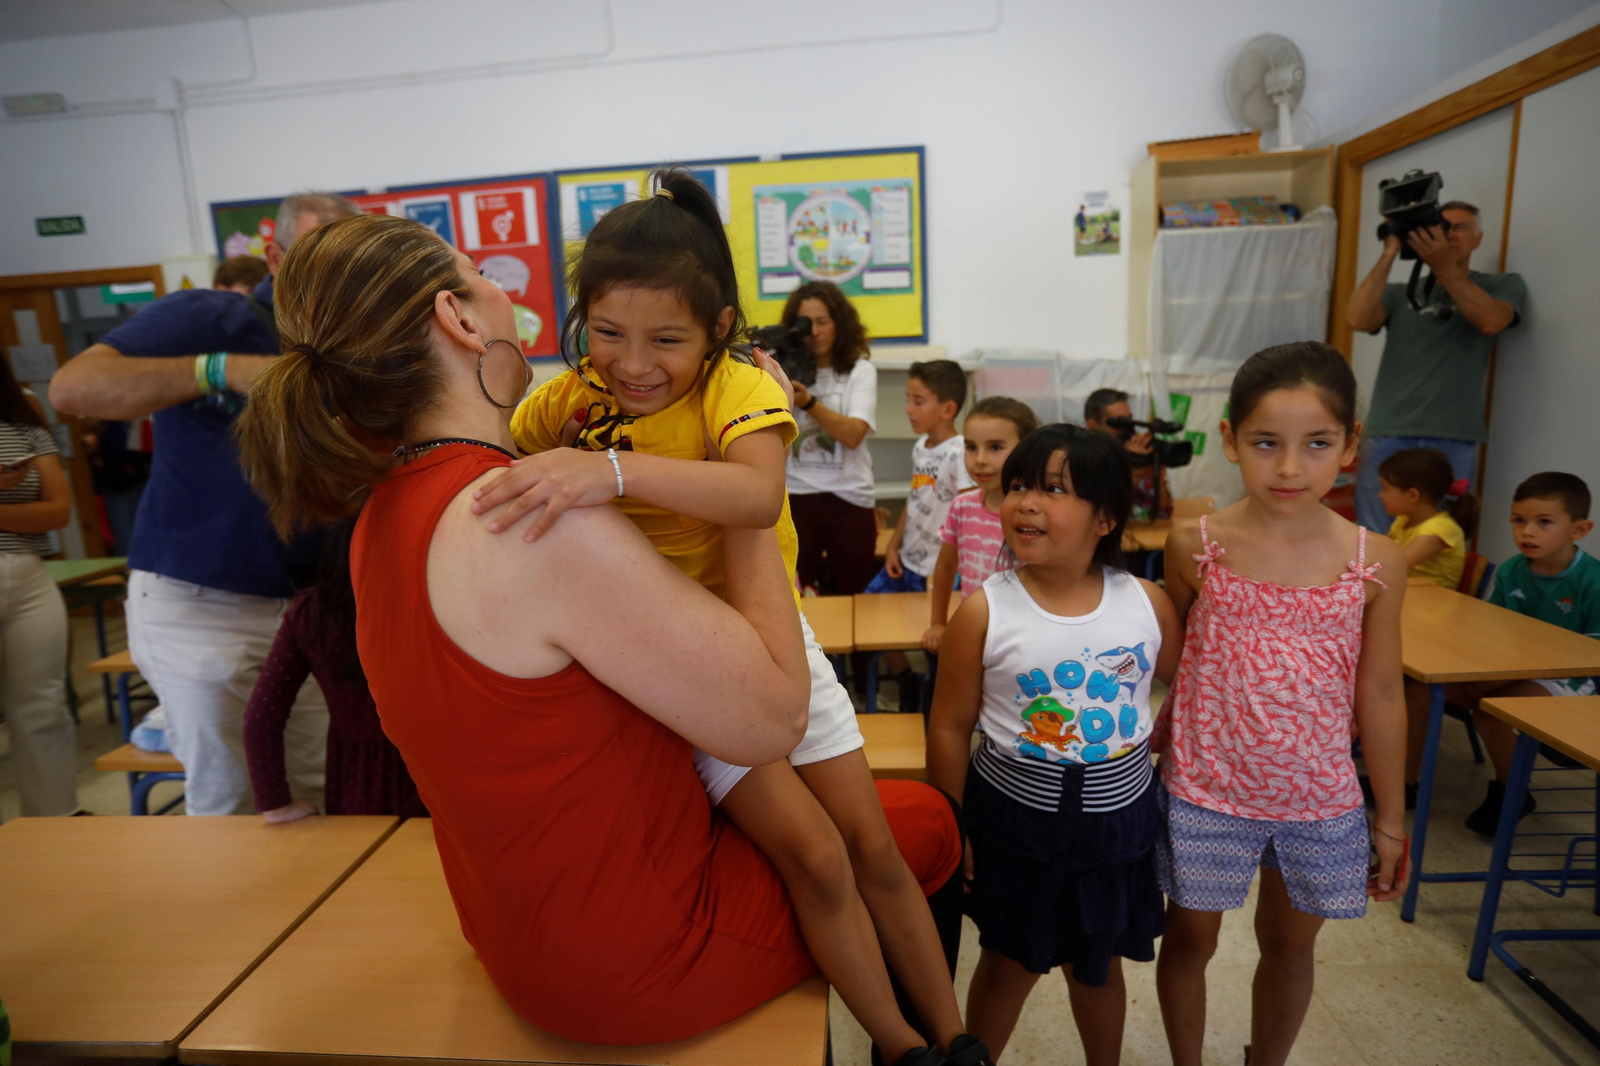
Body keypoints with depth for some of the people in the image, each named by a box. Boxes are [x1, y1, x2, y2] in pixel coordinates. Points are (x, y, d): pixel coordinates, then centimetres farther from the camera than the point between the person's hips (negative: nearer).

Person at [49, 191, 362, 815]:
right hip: (201, 605, -5)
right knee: (231, 807, 7)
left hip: (300, 604, 5)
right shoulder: (210, 317, -9)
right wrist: (221, 368, -33)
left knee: (319, 795, 13)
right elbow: (71, 388, -23)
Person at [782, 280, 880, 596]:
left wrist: (808, 402, -24)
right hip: (794, 499, 1)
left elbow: (853, 435, -14)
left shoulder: (859, 369, 2)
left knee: (851, 597, 10)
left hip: (849, 499, -1)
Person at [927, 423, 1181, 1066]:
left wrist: (1159, 745, -1)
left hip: (1116, 819, 2)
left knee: (1097, 963, 23)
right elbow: (950, 728, -9)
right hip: (1014, 819, -2)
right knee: (1008, 965, 16)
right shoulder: (984, 611, -16)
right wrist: (954, 831, -5)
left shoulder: (1146, 603, -8)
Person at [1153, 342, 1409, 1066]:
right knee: (1190, 939, 16)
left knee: (1290, 946, 22)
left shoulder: (1374, 561, -7)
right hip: (1206, 790, -1)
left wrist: (1390, 818, 7)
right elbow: (1170, 668, -1)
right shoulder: (1196, 546, -12)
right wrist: (1145, 748, -2)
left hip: (1319, 799, 2)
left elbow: (1379, 695, 1)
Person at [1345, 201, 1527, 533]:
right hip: (1388, 436, 1)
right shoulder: (1400, 293, 16)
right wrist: (1389, 255, -3)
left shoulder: (1504, 286, 14)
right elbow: (1357, 319, -5)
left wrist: (1442, 266, -11)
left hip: (1453, 440, -1)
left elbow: (1490, 322, -9)